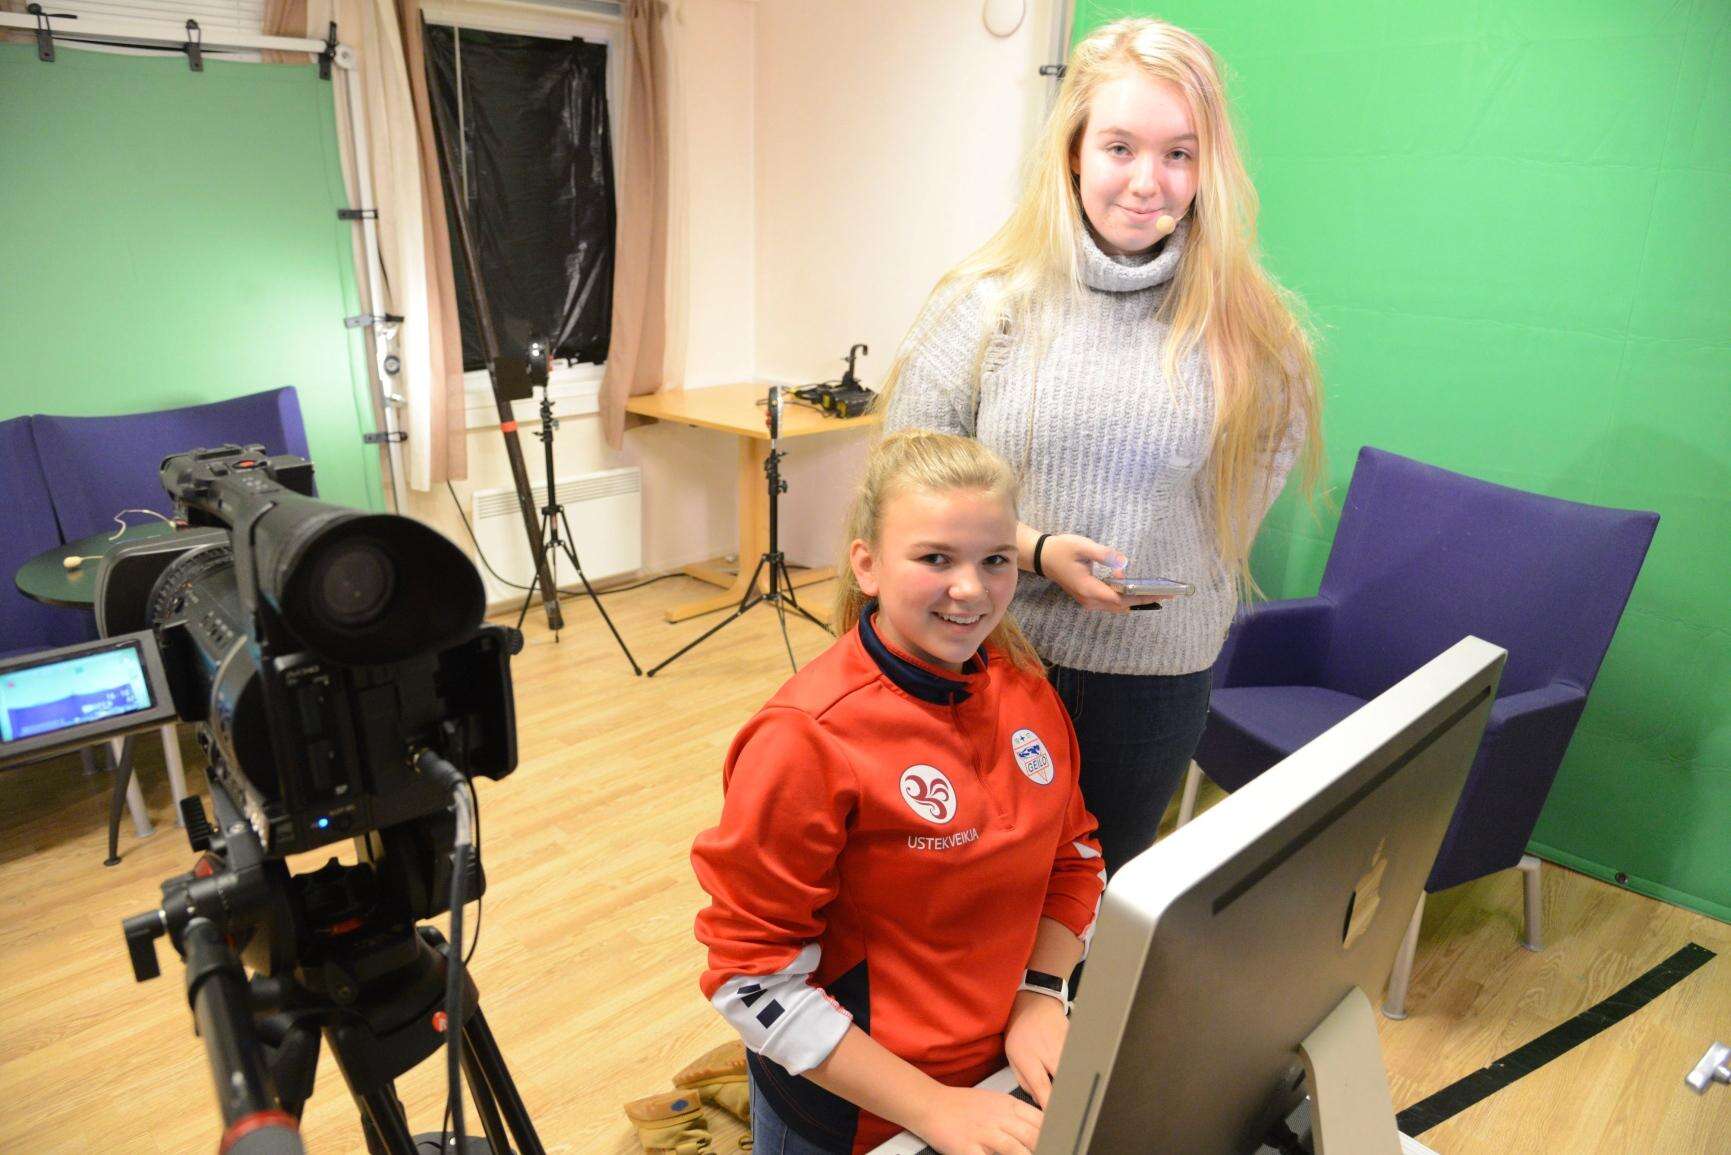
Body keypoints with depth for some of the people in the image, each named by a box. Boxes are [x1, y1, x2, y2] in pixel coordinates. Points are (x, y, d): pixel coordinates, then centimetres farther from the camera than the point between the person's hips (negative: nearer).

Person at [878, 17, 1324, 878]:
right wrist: (1033, 550, -19)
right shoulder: (990, 300, -8)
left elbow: (1278, 441, 13)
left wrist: (1196, 572, 3)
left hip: (1155, 676, 1)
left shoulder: (1243, 323, -3)